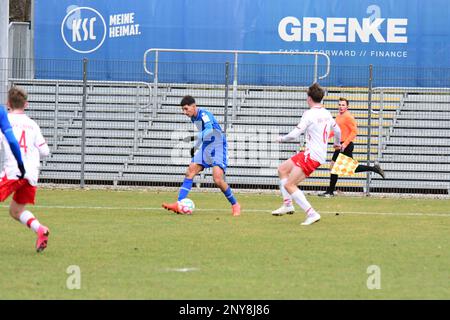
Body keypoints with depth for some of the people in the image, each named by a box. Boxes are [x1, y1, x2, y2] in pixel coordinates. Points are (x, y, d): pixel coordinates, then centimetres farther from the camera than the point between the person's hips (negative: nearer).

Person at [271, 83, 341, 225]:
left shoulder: (309, 114, -15)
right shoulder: (327, 114, 10)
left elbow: (294, 135, -17)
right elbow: (337, 130, 26)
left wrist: (281, 139, 4)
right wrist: (337, 143, 48)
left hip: (311, 155, -9)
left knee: (289, 185, -11)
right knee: (282, 169, 20)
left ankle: (311, 213, -17)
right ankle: (287, 205, 18)